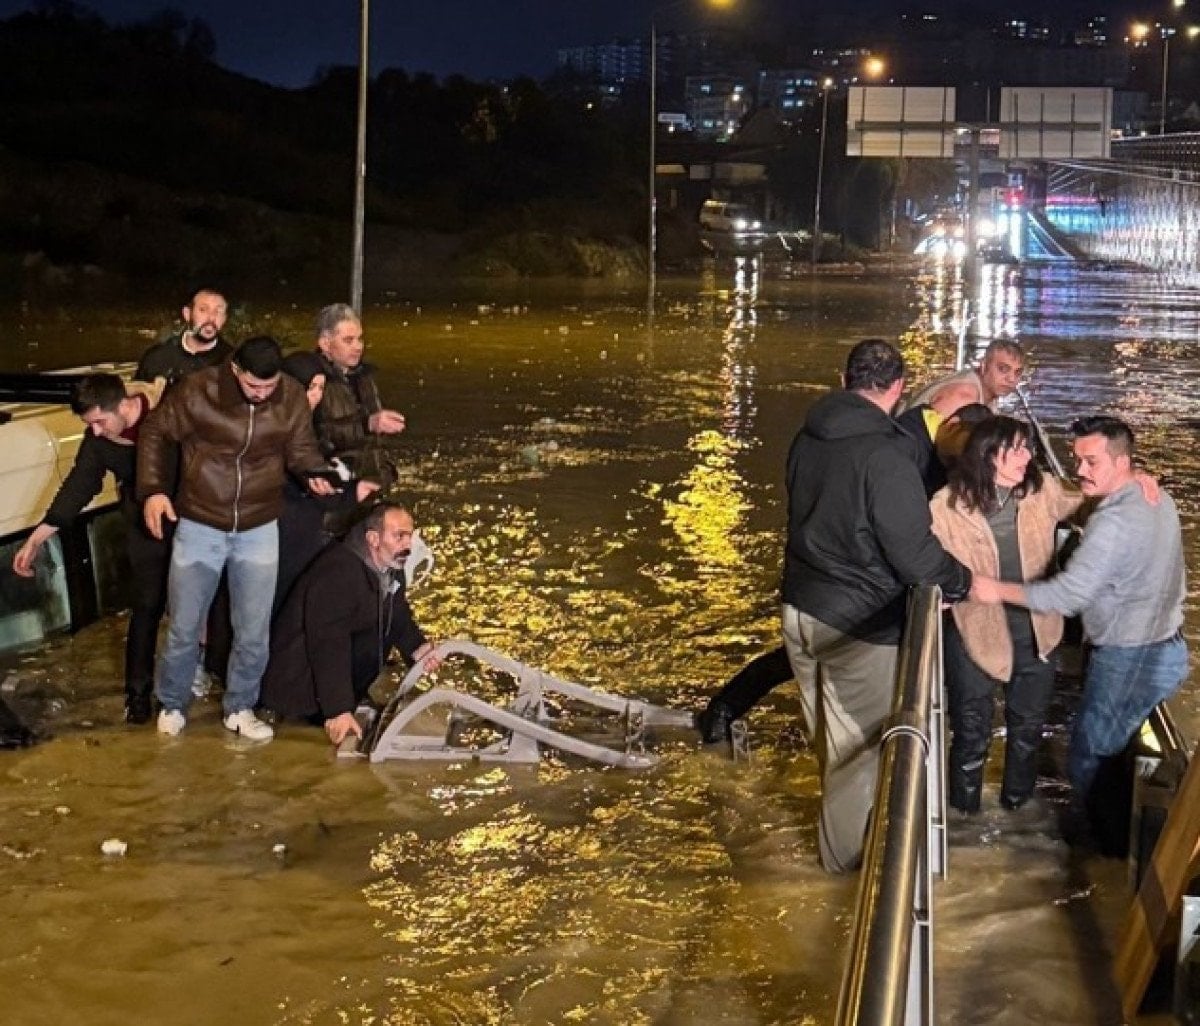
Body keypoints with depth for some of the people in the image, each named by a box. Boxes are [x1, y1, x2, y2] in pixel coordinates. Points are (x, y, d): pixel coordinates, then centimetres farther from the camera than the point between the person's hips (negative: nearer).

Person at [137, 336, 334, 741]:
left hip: (259, 530, 2)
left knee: (254, 632, 9)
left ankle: (240, 707, 30)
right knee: (184, 628, 9)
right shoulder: (197, 391, -17)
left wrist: (315, 474, -21)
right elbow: (155, 433, -4)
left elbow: (301, 449, 2)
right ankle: (173, 704, 31)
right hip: (199, 527, -2)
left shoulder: (292, 398, -10)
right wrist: (153, 490, -13)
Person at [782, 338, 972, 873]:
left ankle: (839, 823, 44)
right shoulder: (884, 455, -25)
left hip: (800, 609, 7)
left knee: (828, 735, 24)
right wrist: (962, 581, -3)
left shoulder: (808, 437, -1)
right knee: (858, 742, 12)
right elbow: (915, 553, -22)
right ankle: (845, 849, 26)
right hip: (857, 625, -7)